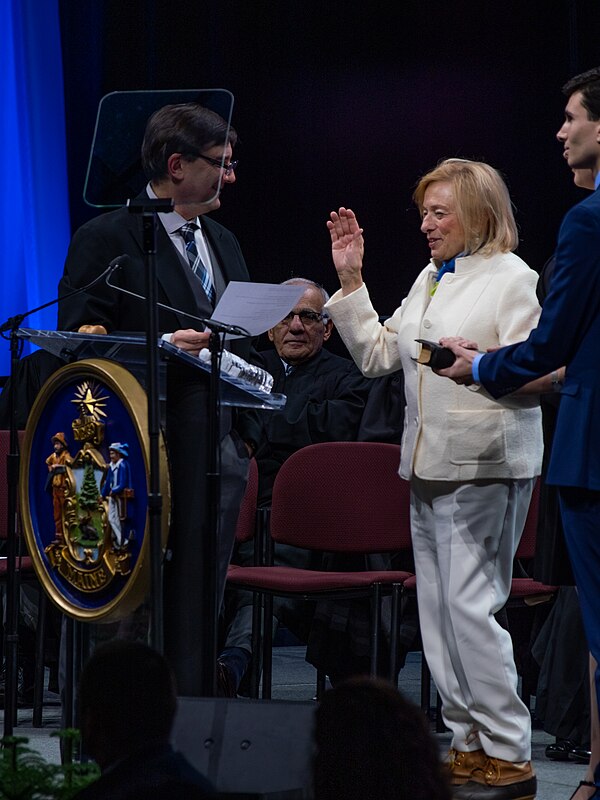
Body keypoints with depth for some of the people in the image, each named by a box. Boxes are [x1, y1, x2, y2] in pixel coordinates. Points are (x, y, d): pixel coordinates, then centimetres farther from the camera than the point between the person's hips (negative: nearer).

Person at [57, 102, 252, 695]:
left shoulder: (223, 244, 20)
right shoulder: (107, 238, -4)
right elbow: (81, 339, -10)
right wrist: (163, 347, -20)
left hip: (219, 452, 7)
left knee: (197, 606, 8)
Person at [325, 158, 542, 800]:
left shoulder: (511, 277, -5)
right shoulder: (431, 278, 18)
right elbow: (376, 355, 19)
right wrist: (350, 280, 14)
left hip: (485, 465, -8)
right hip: (427, 461, 8)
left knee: (469, 606, -11)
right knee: (438, 611, 7)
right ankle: (468, 747, 14)